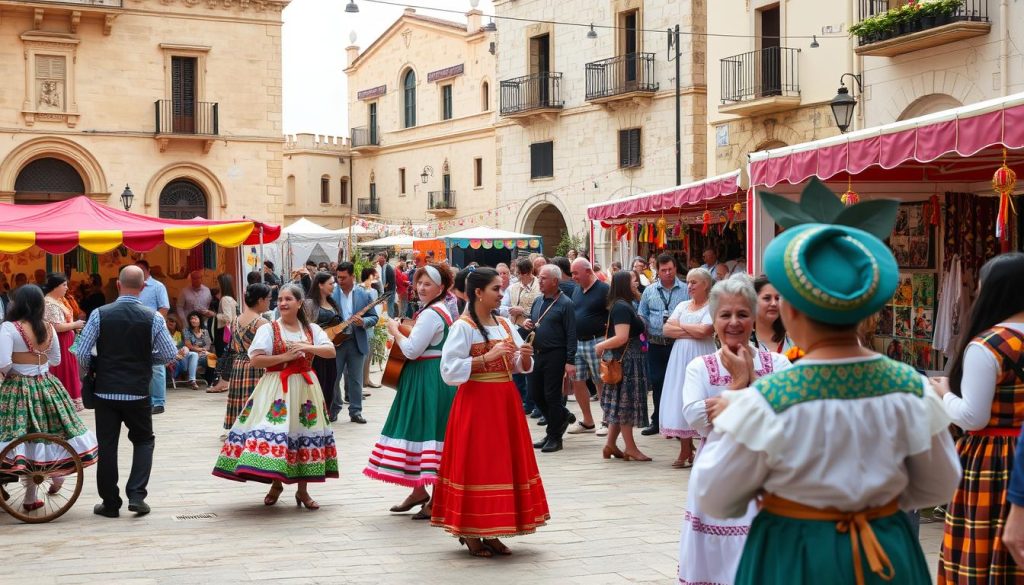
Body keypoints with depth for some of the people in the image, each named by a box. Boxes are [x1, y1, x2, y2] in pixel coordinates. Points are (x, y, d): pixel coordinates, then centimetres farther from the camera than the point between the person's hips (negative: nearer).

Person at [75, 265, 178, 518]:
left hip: (105, 391, 0)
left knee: (107, 445, 9)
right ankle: (136, 495, 3)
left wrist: (91, 368, 15)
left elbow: (81, 353, -6)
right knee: (143, 441, 16)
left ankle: (110, 503, 13)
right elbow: (169, 354, -3)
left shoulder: (100, 314, -7)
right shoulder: (153, 318, -7)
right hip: (138, 392, 0)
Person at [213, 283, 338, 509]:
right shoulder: (268, 329, -2)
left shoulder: (312, 329, 7)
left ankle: (303, 490, 15)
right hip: (276, 388, -3)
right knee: (275, 430, -10)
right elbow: (255, 360, -10)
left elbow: (331, 351, -2)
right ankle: (276, 483, 12)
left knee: (304, 432, 4)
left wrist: (306, 347, -16)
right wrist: (285, 357, -16)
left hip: (304, 387, 3)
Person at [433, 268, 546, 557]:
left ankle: (491, 532, 16)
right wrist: (487, 358, -22)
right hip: (476, 402, -7)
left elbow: (520, 367, 14)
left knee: (504, 463, 7)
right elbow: (449, 371, -17)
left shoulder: (505, 325, 10)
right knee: (477, 463, -3)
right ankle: (470, 534, 7)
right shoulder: (463, 327, -9)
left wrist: (525, 356, -8)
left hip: (506, 402, 7)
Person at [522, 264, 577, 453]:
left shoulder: (565, 303, -9)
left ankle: (555, 437, 9)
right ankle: (563, 417, 32)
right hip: (537, 353, 7)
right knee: (536, 394, 11)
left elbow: (571, 334, -13)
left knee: (552, 395, -2)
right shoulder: (538, 301, 12)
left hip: (555, 355, -7)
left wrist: (570, 361, -18)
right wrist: (526, 325, 0)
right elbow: (532, 323, 26)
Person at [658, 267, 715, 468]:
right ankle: (685, 451, 10)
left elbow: (703, 331, -17)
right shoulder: (682, 306, 16)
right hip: (680, 357, 6)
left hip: (701, 358, -6)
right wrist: (691, 332, -8)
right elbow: (667, 329, 5)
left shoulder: (711, 307, -3)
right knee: (680, 400, 4)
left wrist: (680, 325, -2)